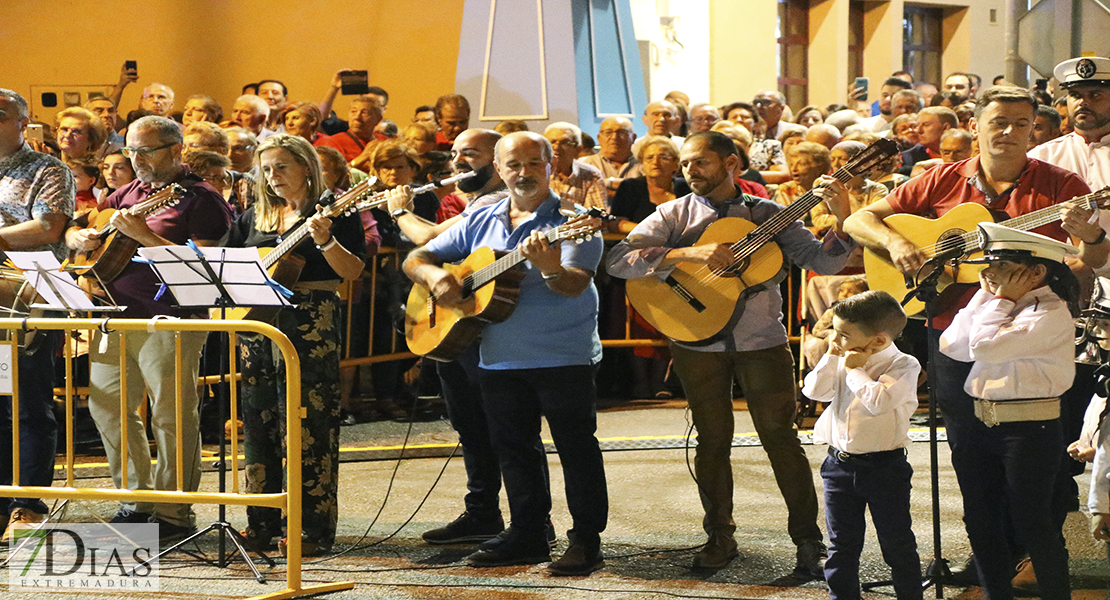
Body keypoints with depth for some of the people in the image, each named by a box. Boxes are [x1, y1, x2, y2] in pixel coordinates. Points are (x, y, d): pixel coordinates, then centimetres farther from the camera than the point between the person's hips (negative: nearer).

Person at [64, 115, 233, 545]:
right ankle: (139, 501, 21)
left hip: (168, 320, -8)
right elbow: (71, 231, 27)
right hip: (116, 317, 8)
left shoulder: (201, 199, -6)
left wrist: (144, 235, -20)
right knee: (106, 407, 11)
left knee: (171, 416, -5)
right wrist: (79, 238, 2)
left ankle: (173, 514, 1)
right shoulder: (128, 194, 18)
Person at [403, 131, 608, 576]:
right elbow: (415, 258, 14)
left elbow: (575, 285, -21)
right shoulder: (480, 222, 11)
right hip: (499, 358, 6)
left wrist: (550, 269, -43)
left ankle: (586, 541, 2)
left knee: (576, 447, -4)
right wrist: (434, 274, -9)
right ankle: (528, 536, 22)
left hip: (563, 356, -6)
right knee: (512, 448, 12)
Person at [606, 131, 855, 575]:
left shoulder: (767, 215, 5)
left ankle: (808, 539, 5)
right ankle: (719, 538, 19)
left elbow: (823, 262, -1)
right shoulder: (675, 215, 4)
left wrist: (840, 220, -19)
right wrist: (688, 253, -19)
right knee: (712, 440, 6)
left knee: (779, 436, -3)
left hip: (761, 339, -1)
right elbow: (618, 260, -10)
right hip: (698, 342, 1)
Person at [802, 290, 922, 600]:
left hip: (884, 467, -5)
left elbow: (878, 400, -28)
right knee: (841, 543, 11)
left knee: (897, 542, 4)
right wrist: (832, 357, -4)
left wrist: (855, 370, -17)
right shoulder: (843, 361, 6)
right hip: (840, 462, 5)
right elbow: (814, 390, 1)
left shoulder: (903, 365, -13)